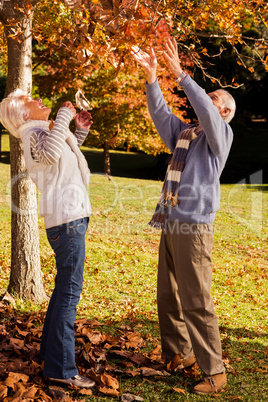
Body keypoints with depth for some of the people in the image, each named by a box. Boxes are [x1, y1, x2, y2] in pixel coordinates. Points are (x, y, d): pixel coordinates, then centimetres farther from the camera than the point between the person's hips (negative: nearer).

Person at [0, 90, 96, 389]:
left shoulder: (42, 133, 19)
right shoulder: (35, 133, -10)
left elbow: (65, 158, 36)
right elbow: (50, 154, -35)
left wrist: (80, 131, 26)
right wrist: (63, 117, -25)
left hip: (68, 220, 10)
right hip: (67, 219, -10)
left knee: (65, 287, 18)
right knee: (70, 290, -10)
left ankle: (49, 350, 29)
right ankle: (60, 368, -7)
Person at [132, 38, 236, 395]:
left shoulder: (219, 135, -1)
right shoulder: (184, 134, 17)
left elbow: (205, 111, -20)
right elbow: (160, 113, 9)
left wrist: (181, 74, -25)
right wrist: (151, 77, -5)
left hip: (194, 228, -8)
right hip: (170, 226, 8)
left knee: (196, 302, -7)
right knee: (167, 297, 14)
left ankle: (214, 372, 2)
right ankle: (179, 354, 28)